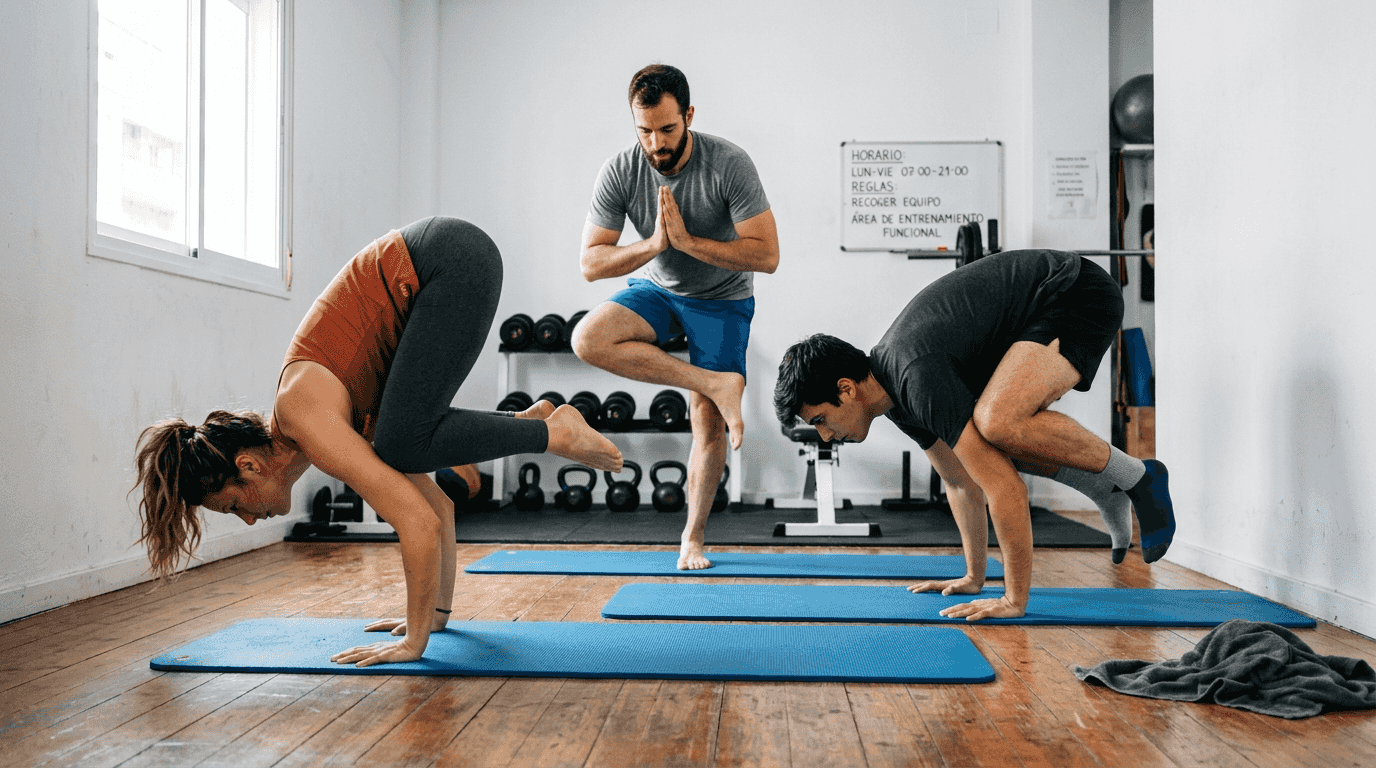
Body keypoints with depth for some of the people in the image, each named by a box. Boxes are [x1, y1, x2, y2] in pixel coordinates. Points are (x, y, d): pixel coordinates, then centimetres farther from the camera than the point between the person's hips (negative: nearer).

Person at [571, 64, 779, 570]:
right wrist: (652, 245, -32)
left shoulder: (729, 164, -25)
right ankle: (716, 384, -24)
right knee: (589, 338, -28)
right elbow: (591, 263, -16)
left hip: (722, 300, -2)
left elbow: (766, 255, -27)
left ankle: (693, 538, 13)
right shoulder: (619, 173, -18)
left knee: (708, 422, -6)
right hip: (657, 291, 3)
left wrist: (687, 240, -34)